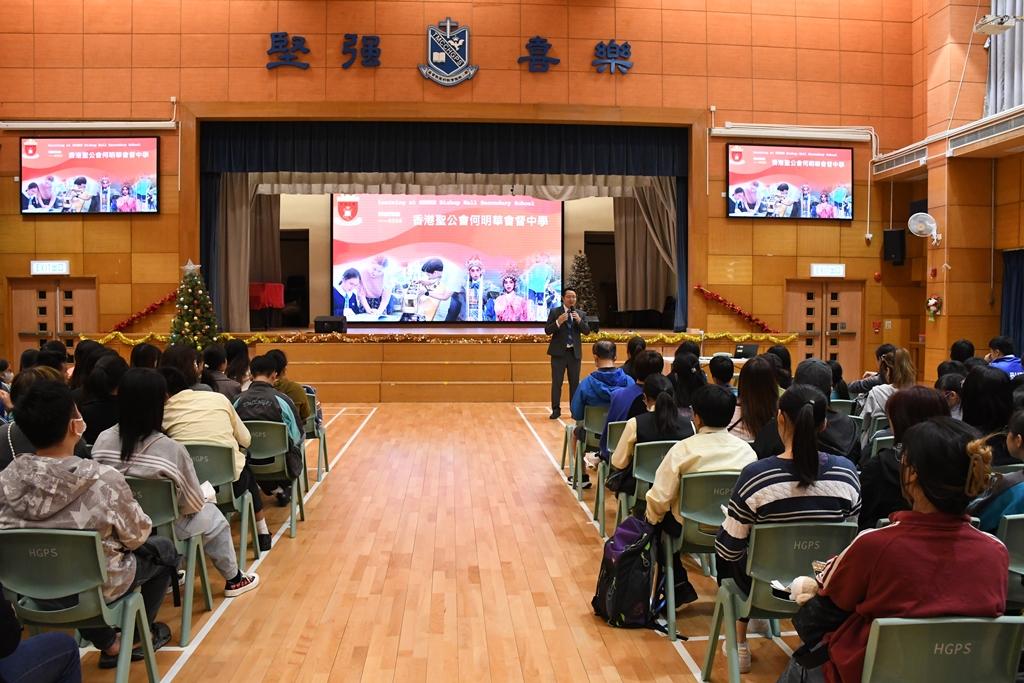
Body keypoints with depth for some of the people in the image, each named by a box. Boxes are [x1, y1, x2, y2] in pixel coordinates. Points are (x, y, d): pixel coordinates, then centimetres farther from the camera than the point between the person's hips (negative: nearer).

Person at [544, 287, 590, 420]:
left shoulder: (581, 314, 8)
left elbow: (587, 331, -1)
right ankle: (556, 410, 4)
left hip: (575, 352, 2)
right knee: (556, 382, -2)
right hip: (559, 352, -2)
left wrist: (579, 320, -17)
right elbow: (547, 331, -6)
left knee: (575, 382, 6)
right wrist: (558, 322, -22)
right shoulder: (554, 312, 1)